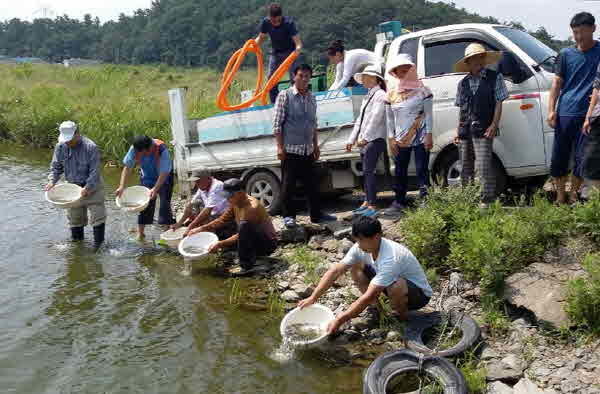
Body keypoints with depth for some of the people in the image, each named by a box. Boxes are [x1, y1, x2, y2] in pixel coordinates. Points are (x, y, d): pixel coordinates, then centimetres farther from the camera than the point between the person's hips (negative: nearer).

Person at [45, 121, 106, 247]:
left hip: (92, 187, -5)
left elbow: (95, 172, -21)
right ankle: (76, 241, 29)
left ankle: (98, 243, 8)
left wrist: (87, 188, -28)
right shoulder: (60, 147, -6)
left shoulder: (91, 147, -22)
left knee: (97, 215, -3)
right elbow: (56, 166, 5)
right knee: (74, 217, 14)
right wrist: (52, 181, -11)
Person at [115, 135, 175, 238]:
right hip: (147, 178, 3)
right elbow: (127, 168, -17)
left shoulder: (162, 150, -35)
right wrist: (122, 186, -26)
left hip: (164, 179, -3)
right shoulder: (135, 149, -23)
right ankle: (140, 233, 8)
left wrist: (155, 189, -44)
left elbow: (164, 173, -34)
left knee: (165, 205, -9)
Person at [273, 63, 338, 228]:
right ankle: (289, 216, 10)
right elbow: (277, 123, -8)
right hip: (290, 149, -6)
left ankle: (316, 214, 20)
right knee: (289, 184, -1)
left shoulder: (311, 98, 13)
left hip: (307, 150, 6)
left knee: (311, 183, 10)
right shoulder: (285, 96, -5)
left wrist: (316, 146, 16)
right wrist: (280, 147, -13)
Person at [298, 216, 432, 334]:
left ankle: (402, 318, -8)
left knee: (395, 286, -41)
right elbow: (335, 271, -13)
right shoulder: (361, 247, -16)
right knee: (355, 266, -7)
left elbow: (368, 297, -38)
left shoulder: (390, 258, -37)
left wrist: (339, 321, -36)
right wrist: (313, 298, -20)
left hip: (420, 293, -7)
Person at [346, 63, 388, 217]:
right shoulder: (368, 96, 21)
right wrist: (352, 139, 17)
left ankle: (372, 206, -12)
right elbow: (360, 119, 22)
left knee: (368, 171, -13)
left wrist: (365, 138, -21)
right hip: (365, 141, 9)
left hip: (374, 140, -9)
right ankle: (367, 202, 19)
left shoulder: (380, 95, -7)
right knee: (366, 172, 12)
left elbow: (376, 118, -17)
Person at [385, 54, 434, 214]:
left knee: (422, 170, -3)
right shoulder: (392, 94, 10)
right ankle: (399, 202, 19)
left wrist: (429, 135, -10)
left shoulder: (422, 91, -1)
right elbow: (390, 118, 12)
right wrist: (391, 138, 5)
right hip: (400, 140, 4)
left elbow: (429, 114, -3)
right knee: (400, 171, 9)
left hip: (420, 138, -4)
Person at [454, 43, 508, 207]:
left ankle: (487, 200, -6)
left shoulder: (495, 78, 3)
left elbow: (498, 103, -1)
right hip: (465, 132, 5)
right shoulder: (463, 83, 16)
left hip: (483, 131, -5)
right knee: (466, 169, 10)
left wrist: (494, 125, -11)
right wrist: (458, 130, 10)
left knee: (483, 167, -12)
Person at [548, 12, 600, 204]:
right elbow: (557, 82, 10)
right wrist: (551, 109, 1)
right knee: (559, 157, 3)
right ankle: (560, 197, 14)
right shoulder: (566, 54, 10)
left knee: (582, 158, 1)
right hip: (565, 113, 2)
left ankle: (573, 196, 14)